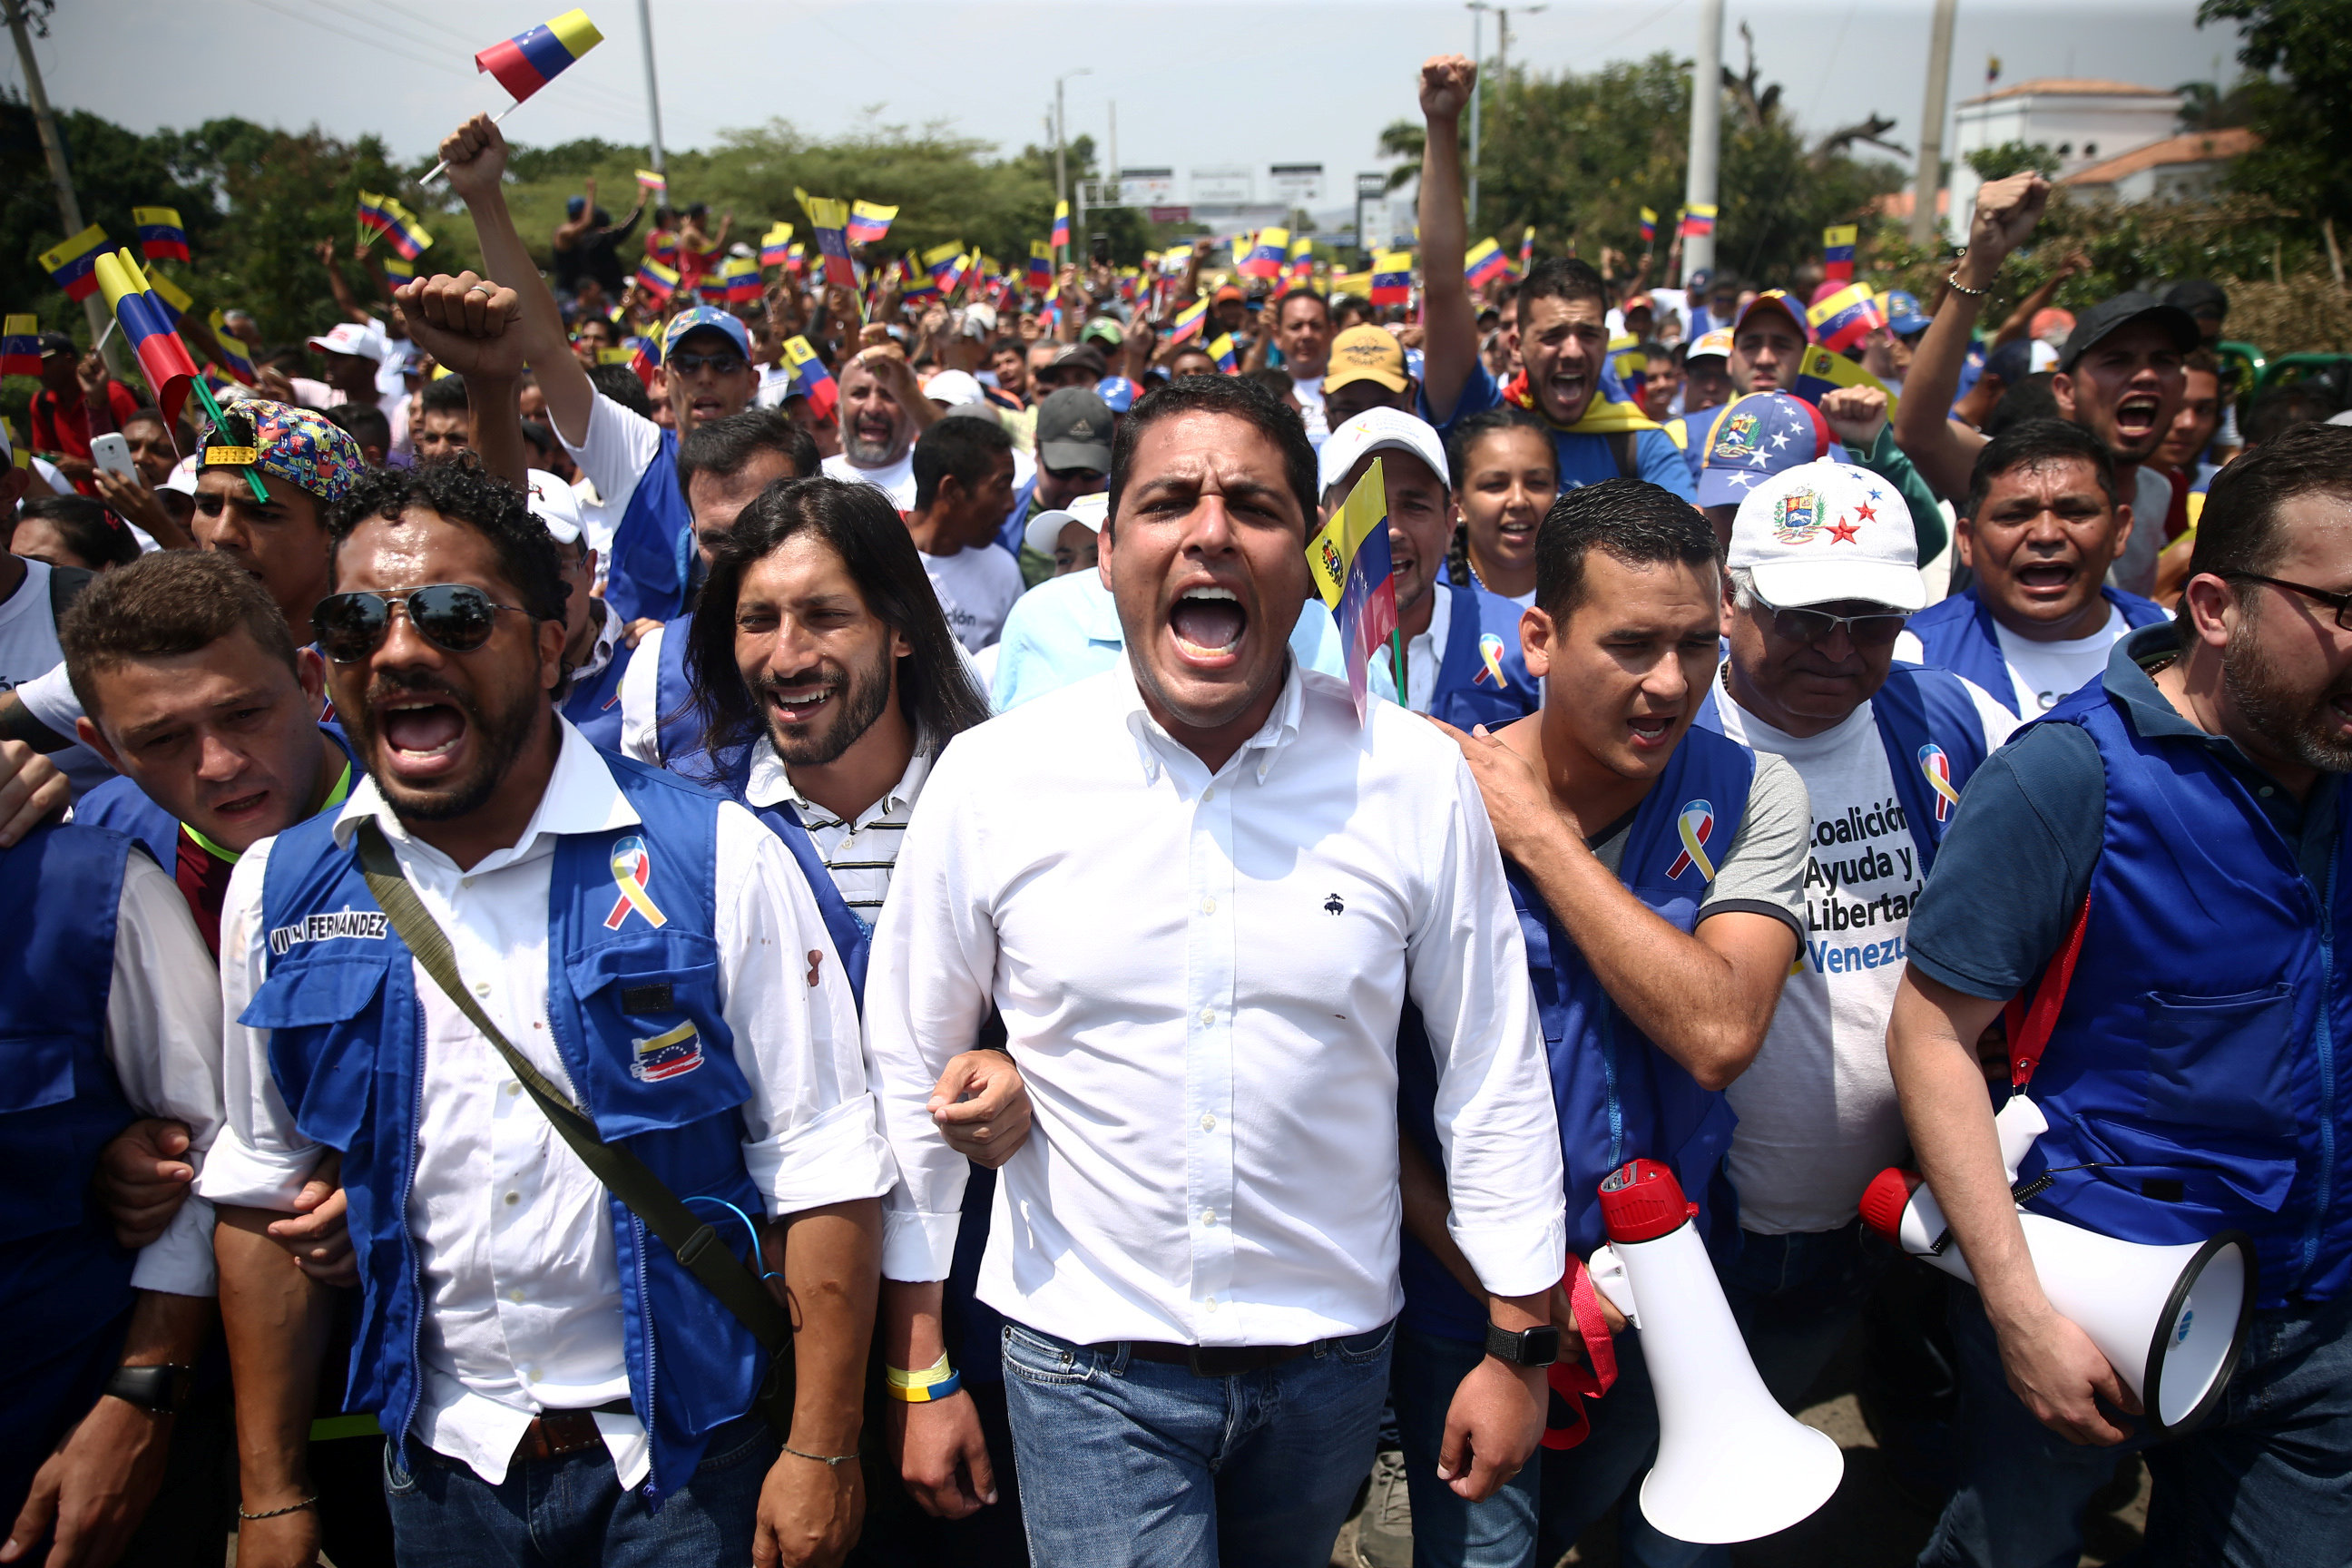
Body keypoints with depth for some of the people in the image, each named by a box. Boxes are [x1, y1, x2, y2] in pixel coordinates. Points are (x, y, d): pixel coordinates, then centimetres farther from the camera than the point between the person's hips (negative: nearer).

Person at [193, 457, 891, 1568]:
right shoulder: (278, 891, -3)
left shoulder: (714, 858, -16)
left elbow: (819, 1164, -13)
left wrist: (821, 1451, -13)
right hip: (442, 1461, 4)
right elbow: (264, 1190, 5)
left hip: (682, 1454, -3)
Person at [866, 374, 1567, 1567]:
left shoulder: (1414, 780, -11)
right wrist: (916, 1370, 2)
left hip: (1333, 1354, 2)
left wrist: (1519, 1347, 3)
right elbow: (911, 1076, -2)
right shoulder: (989, 780, -11)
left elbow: (1493, 1075, -2)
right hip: (1088, 1366, -1)